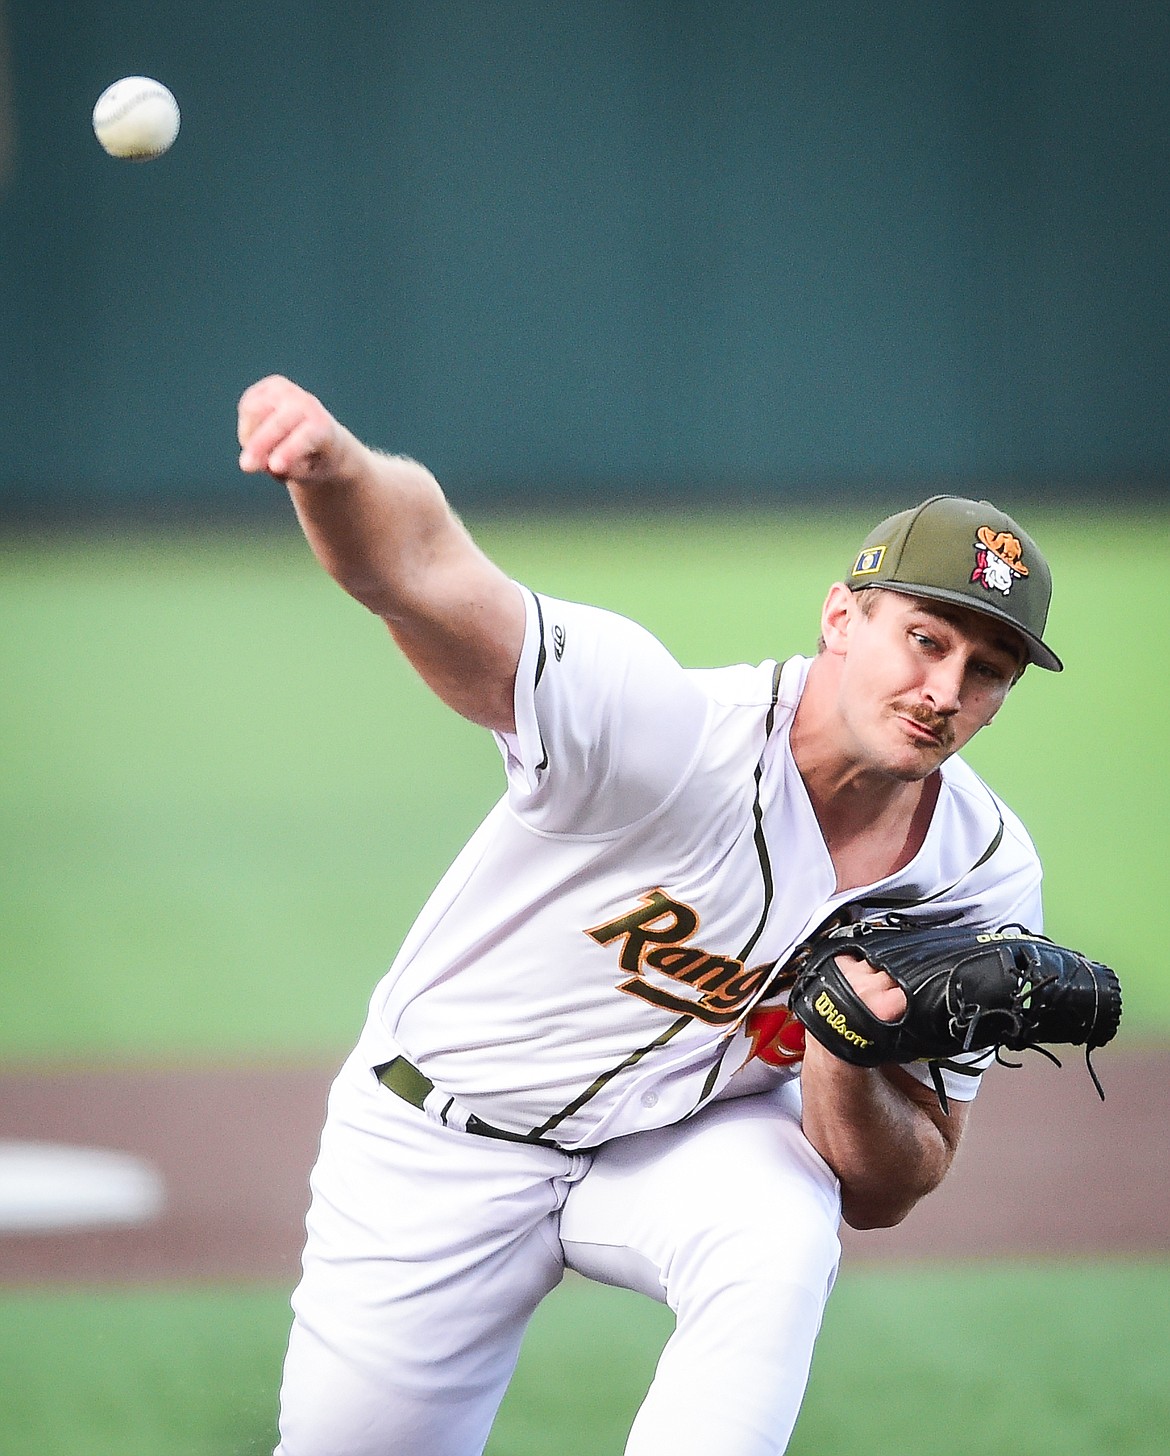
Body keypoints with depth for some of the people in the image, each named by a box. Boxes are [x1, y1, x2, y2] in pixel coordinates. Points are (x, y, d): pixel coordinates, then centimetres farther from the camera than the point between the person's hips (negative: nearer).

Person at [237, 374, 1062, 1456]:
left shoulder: (984, 876, -16)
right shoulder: (665, 726, -31)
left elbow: (881, 1198, -8)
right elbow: (423, 572, -48)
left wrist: (849, 1058, -31)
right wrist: (332, 465, -72)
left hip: (691, 1142, 2)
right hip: (444, 1143, -2)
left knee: (783, 1239, -32)